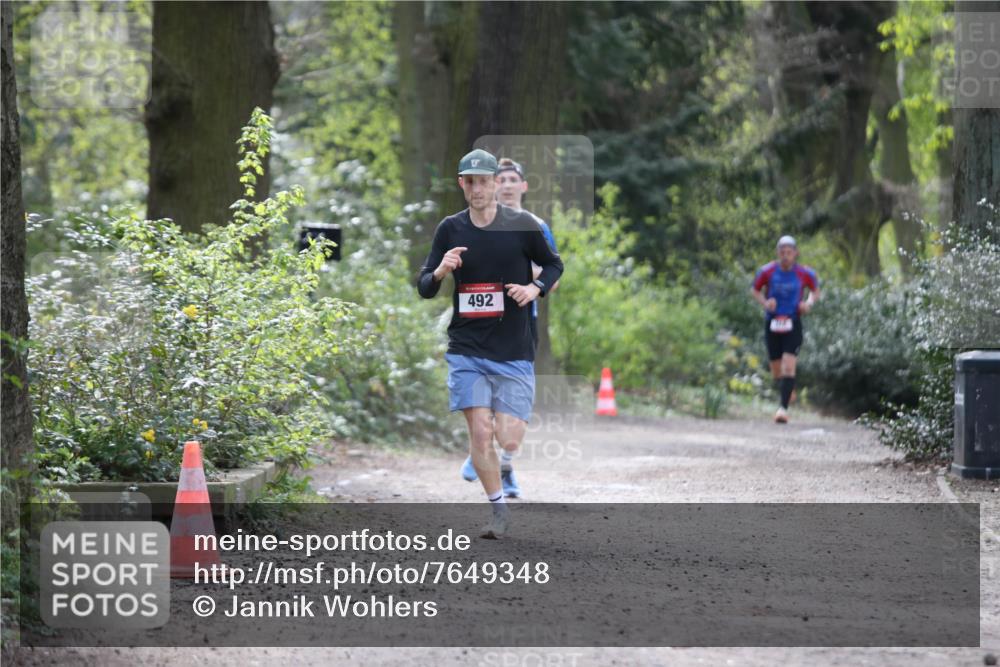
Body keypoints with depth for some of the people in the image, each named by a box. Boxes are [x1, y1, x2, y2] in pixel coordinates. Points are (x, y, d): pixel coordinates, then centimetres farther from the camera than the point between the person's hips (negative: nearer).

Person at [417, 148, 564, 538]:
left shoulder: (522, 225, -3)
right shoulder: (450, 229, 2)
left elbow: (554, 265, 13)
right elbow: (424, 288, 6)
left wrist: (535, 288, -7)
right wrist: (439, 272, -16)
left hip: (514, 352, -1)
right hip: (467, 350, 1)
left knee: (508, 439, -6)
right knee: (480, 433, -9)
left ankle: (505, 463, 31)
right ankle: (499, 509, 8)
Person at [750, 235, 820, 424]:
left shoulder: (804, 274, -5)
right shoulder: (766, 271, -5)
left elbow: (815, 291, 14)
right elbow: (755, 290, 10)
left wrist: (809, 303, -7)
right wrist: (765, 302, -10)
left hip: (793, 324, -2)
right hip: (772, 323, 2)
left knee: (789, 367, -17)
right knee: (776, 371, 8)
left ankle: (783, 408, -19)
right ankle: (786, 392, 40)